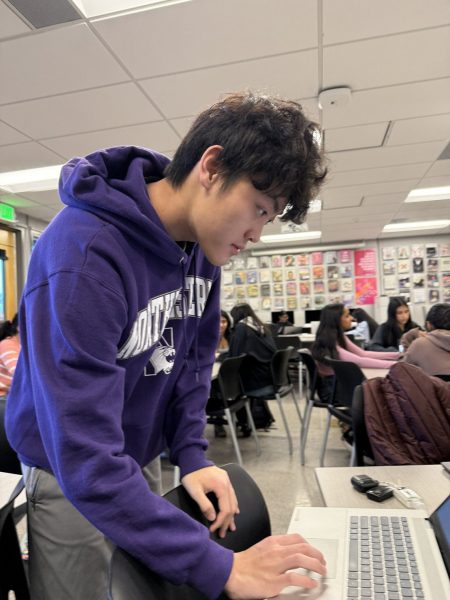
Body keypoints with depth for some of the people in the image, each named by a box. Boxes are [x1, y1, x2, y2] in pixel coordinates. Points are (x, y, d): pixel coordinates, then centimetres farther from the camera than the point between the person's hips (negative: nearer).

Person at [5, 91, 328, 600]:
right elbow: (85, 462, -34)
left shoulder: (204, 243, -10)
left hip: (139, 462, 6)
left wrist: (191, 453, -8)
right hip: (69, 481, -6)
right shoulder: (83, 256, -33)